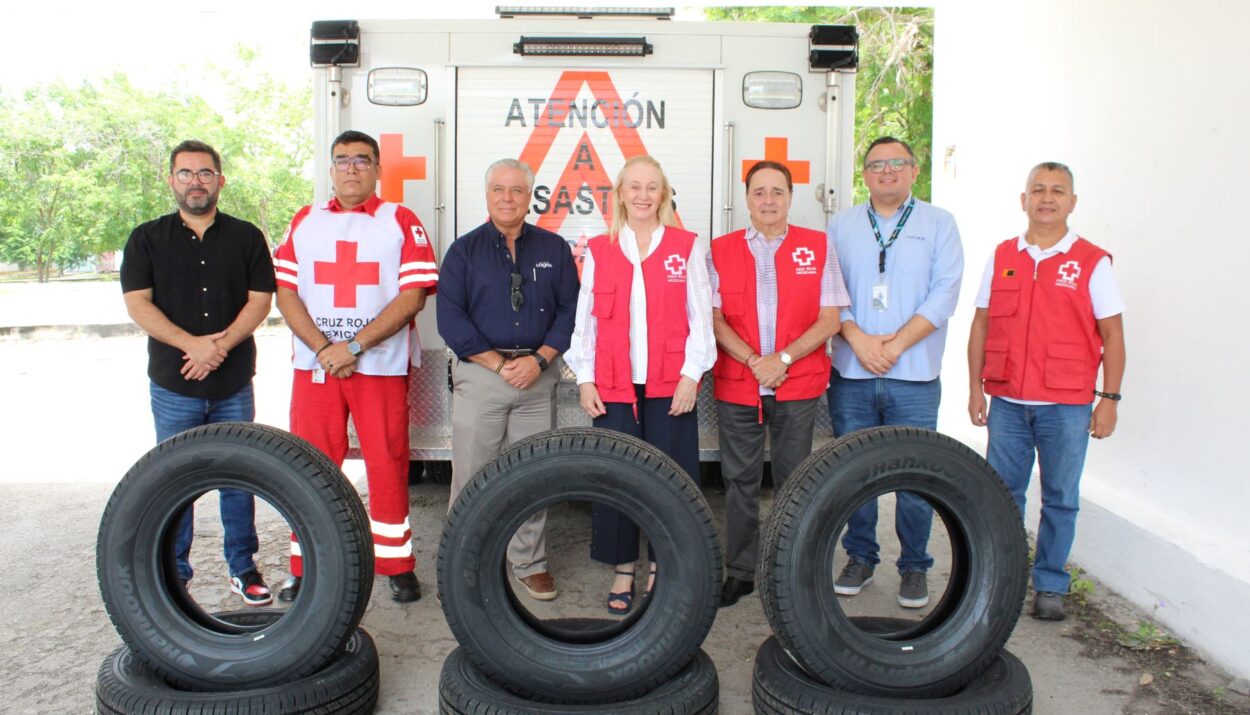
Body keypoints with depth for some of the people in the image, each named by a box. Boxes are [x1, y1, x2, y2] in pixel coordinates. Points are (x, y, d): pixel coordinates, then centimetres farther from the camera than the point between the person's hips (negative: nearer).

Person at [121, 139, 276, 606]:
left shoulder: (246, 237, 7)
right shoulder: (147, 239, 6)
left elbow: (260, 300, -1)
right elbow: (137, 303, -4)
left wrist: (221, 346, -15)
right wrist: (192, 344, -17)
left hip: (234, 384, 0)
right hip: (173, 387, 0)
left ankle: (243, 568, 18)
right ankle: (174, 573, 19)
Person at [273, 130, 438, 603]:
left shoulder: (401, 222, 3)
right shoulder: (305, 222, 13)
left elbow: (414, 295, -7)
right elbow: (285, 291, 5)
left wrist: (356, 345, -14)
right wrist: (323, 348, -10)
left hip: (382, 367, -2)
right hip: (314, 365, 3)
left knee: (388, 465, 2)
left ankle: (396, 564, 14)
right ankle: (305, 568, 18)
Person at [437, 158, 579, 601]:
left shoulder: (554, 248, 10)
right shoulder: (464, 250, 5)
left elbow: (570, 310, 4)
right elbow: (450, 318, -3)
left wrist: (539, 359, -10)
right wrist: (499, 364, -11)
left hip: (538, 375, 1)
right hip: (479, 373, -1)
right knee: (471, 475, 1)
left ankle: (530, 563, 18)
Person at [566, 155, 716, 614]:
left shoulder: (686, 247, 5)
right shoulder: (598, 250, 9)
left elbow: (700, 316, 2)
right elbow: (585, 319, 8)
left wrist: (691, 374, -7)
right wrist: (584, 378, 1)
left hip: (670, 384, -1)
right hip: (613, 385, 1)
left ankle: (661, 568, 20)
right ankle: (623, 571, 18)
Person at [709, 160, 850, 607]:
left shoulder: (818, 247, 4)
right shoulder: (721, 250, 7)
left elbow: (830, 318, -1)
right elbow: (714, 319, 1)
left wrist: (782, 359, -13)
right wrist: (754, 361, -12)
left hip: (798, 387, -1)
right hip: (736, 386, 1)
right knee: (740, 480, 6)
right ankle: (740, 572, 18)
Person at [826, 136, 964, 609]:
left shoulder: (938, 224, 7)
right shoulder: (841, 226, 12)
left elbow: (944, 294, -3)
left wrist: (896, 344, -12)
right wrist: (857, 338, -12)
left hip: (914, 377, -2)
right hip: (850, 375, 2)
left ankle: (914, 567, 18)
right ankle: (860, 557, 24)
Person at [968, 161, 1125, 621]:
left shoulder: (1092, 263, 0)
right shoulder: (1001, 258, 8)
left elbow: (1112, 335, 0)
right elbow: (981, 326, 10)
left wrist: (1109, 398, -4)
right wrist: (975, 388, 7)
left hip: (1066, 405, -2)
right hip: (1007, 402, 2)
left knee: (1061, 498, 6)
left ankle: (1050, 585, 20)